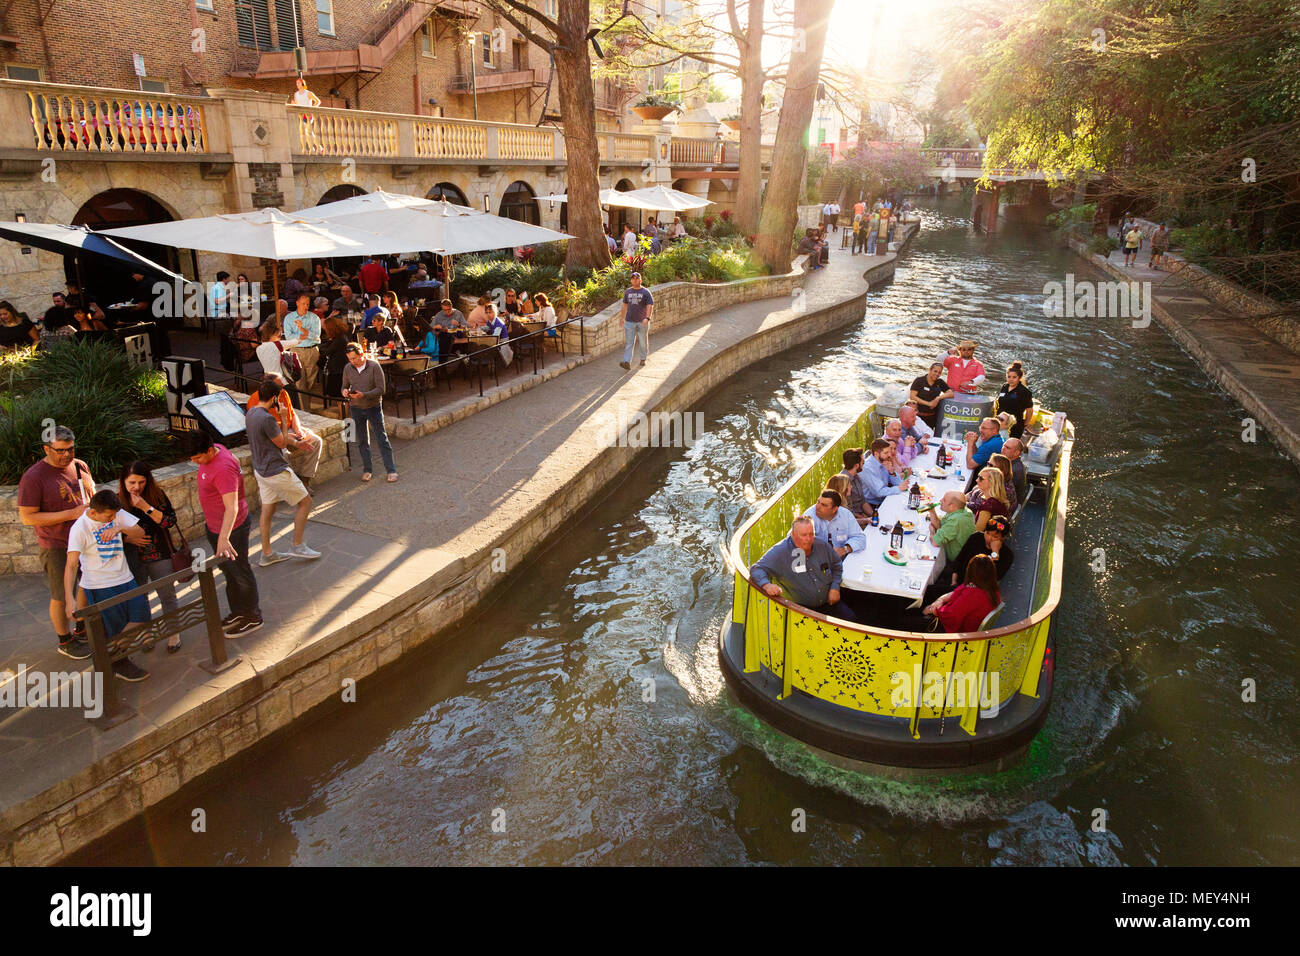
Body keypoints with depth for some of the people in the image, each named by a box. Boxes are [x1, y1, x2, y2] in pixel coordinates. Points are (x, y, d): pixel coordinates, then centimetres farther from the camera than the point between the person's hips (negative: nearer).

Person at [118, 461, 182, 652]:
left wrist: (145, 507, -22)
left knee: (167, 596, 7)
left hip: (160, 557, -1)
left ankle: (173, 634, 23)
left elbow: (170, 521, -15)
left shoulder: (158, 495, -7)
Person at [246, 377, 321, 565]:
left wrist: (296, 443, 21)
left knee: (267, 510, 16)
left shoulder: (251, 413, 7)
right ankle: (297, 546, 10)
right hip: (276, 471, -10)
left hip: (260, 470, 10)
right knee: (305, 501, 5)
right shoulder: (266, 418, -25)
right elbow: (282, 443, -13)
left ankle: (267, 553, 24)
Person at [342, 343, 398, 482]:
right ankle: (366, 469, 23)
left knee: (382, 438, 0)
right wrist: (345, 391, -13)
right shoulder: (348, 368, -1)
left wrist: (364, 395, -27)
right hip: (356, 408, 4)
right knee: (361, 440, 11)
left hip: (373, 407, -4)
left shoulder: (374, 366, -13)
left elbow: (380, 389, -15)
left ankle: (391, 470, 5)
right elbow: (345, 386, 11)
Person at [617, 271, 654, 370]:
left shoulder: (646, 292, -3)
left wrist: (647, 318, -24)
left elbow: (650, 306, -10)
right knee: (629, 343, -5)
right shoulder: (627, 292, 9)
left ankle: (643, 359, 30)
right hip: (629, 322, 2)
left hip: (642, 322, -2)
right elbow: (625, 305, 18)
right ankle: (627, 362, -14)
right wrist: (622, 318, 19)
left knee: (643, 342, 10)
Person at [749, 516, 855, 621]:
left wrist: (835, 587, 6)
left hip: (828, 603, 5)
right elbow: (757, 569, -15)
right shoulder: (779, 551, -13)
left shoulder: (822, 545, 3)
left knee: (851, 619, -9)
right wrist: (767, 585, -35)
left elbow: (837, 566, 20)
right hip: (801, 608, -5)